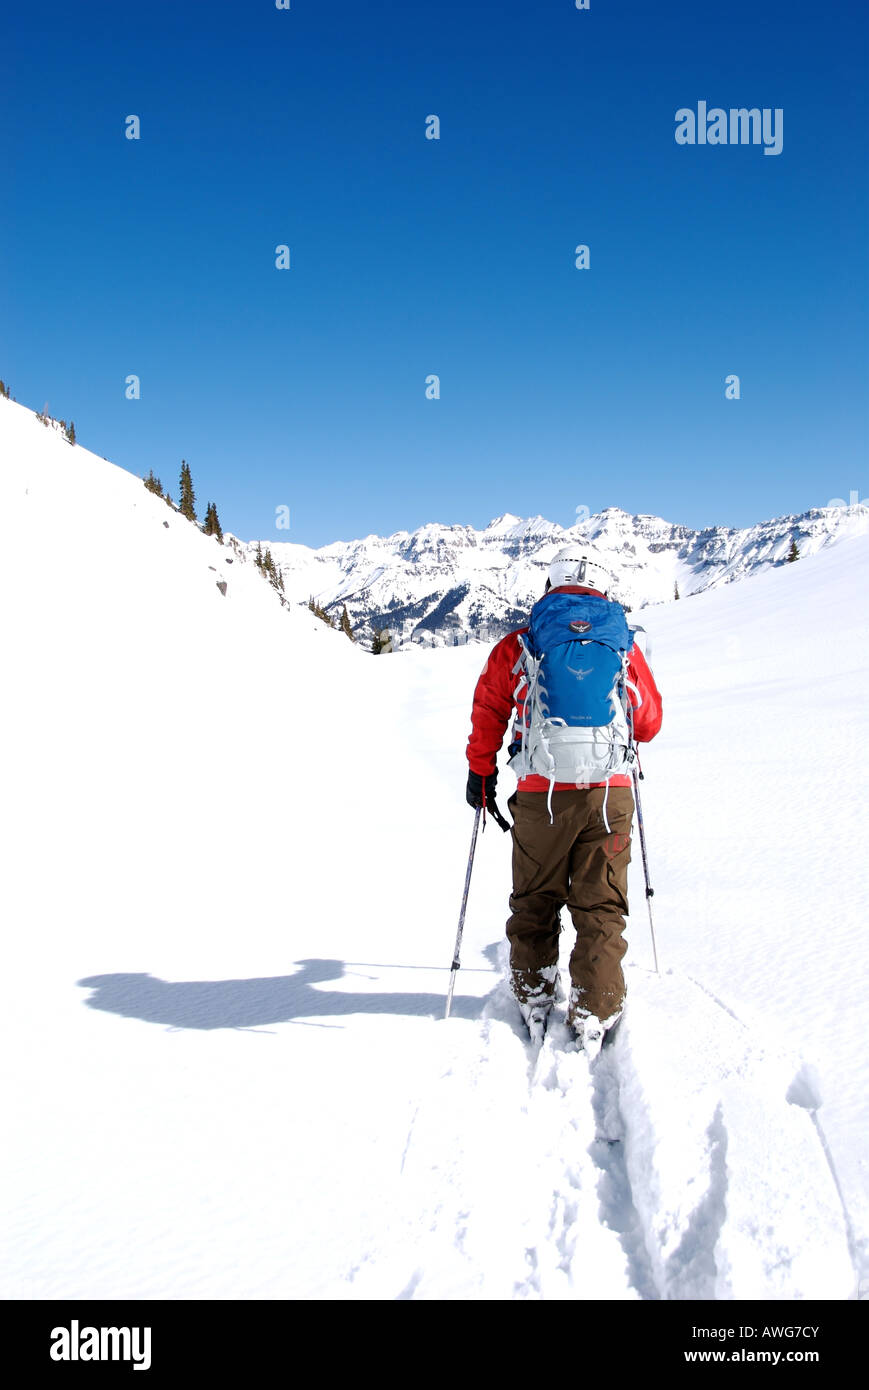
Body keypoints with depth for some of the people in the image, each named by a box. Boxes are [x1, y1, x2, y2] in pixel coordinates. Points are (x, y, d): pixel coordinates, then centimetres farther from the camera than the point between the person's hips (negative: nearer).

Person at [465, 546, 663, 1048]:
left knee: (535, 902, 16)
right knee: (601, 908, 8)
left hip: (541, 795, 0)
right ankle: (595, 1015, 8)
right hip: (611, 792, 0)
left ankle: (534, 999, 23)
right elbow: (650, 723, 13)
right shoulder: (625, 646, 6)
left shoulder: (519, 645, 4)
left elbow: (488, 712, 9)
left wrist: (481, 772, 21)